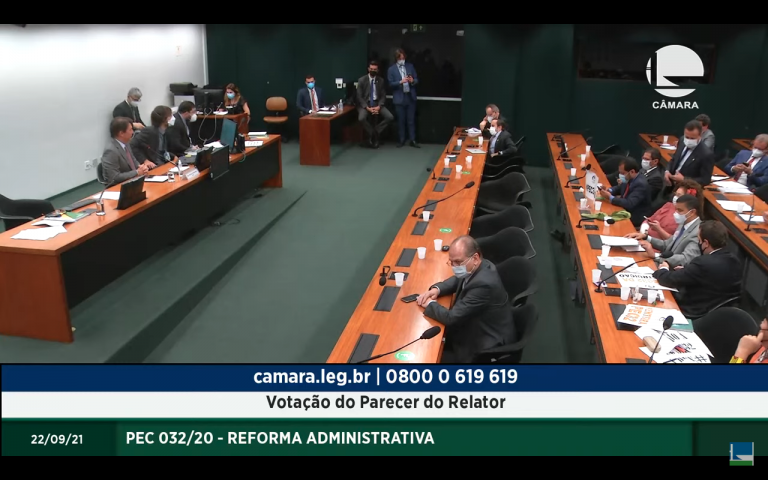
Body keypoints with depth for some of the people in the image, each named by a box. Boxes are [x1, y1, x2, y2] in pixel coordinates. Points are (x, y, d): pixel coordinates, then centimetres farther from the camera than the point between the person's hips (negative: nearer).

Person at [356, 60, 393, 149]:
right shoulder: (361, 80, -3)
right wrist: (367, 108, -19)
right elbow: (359, 96, -6)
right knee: (361, 118, -34)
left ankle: (374, 133, -5)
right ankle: (373, 134, -8)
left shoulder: (381, 81, 6)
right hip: (365, 104, -3)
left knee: (390, 117, -20)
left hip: (377, 104, 3)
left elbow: (383, 96, 5)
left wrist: (379, 106, -14)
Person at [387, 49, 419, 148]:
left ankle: (412, 140, 10)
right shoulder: (391, 69, 0)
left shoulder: (410, 66, 7)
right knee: (401, 120, 5)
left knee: (411, 120, 5)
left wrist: (413, 81, -14)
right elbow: (390, 84, -6)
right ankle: (401, 140, 15)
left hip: (411, 97, 2)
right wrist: (400, 82, -21)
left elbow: (416, 80, 8)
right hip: (399, 98, -2)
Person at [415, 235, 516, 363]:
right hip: (478, 327, 8)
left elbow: (452, 317, -31)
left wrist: (430, 304, -14)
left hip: (489, 343, -8)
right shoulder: (478, 267, -8)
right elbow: (458, 280, 14)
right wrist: (436, 289, -5)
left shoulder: (484, 283, -35)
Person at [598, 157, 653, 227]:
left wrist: (610, 197, -23)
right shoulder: (629, 178, -1)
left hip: (635, 218, -8)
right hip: (626, 211, 8)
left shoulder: (641, 184, -25)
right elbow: (619, 188, 16)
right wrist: (608, 191, -6)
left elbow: (629, 204, -31)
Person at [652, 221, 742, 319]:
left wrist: (663, 270, 1)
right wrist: (685, 270, 10)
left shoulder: (704, 263, -28)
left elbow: (670, 279, -19)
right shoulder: (733, 260, -3)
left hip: (697, 314, -8)